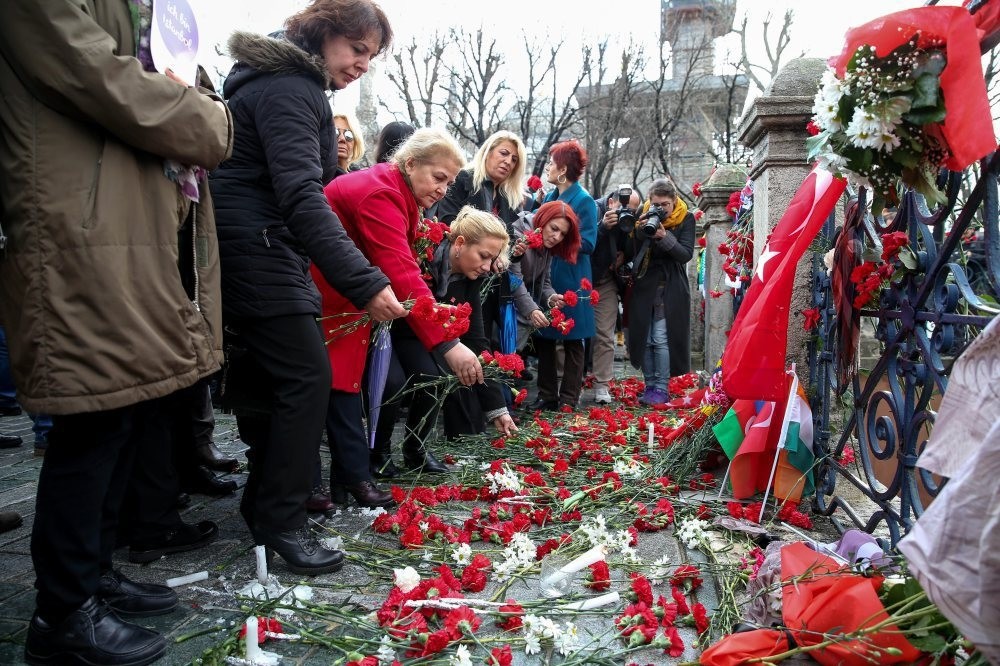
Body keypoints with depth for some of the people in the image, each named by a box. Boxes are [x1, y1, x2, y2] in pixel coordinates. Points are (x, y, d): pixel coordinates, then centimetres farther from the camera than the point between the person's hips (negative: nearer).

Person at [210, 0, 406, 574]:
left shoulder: (292, 85, 20)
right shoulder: (287, 90, -14)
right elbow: (301, 197, -27)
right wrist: (365, 283, -33)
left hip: (266, 251, 11)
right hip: (257, 251, -11)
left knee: (280, 375, 14)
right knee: (306, 377, -11)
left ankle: (267, 500, 25)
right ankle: (281, 521, 0)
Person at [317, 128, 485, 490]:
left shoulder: (399, 195, 5)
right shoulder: (379, 194, -28)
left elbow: (401, 269, 1)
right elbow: (403, 277, -39)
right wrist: (448, 344, -44)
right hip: (327, 294, -9)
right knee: (341, 378, -10)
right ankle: (353, 477, -6)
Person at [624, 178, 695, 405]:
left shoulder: (685, 220, 0)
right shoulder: (644, 218, 5)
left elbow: (686, 254, -11)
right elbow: (630, 253, 0)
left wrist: (665, 237, -24)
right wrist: (639, 231, -16)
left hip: (669, 289, -3)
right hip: (643, 286, 3)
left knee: (661, 339, -9)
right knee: (643, 338, 3)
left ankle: (661, 389, 0)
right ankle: (650, 385, 13)